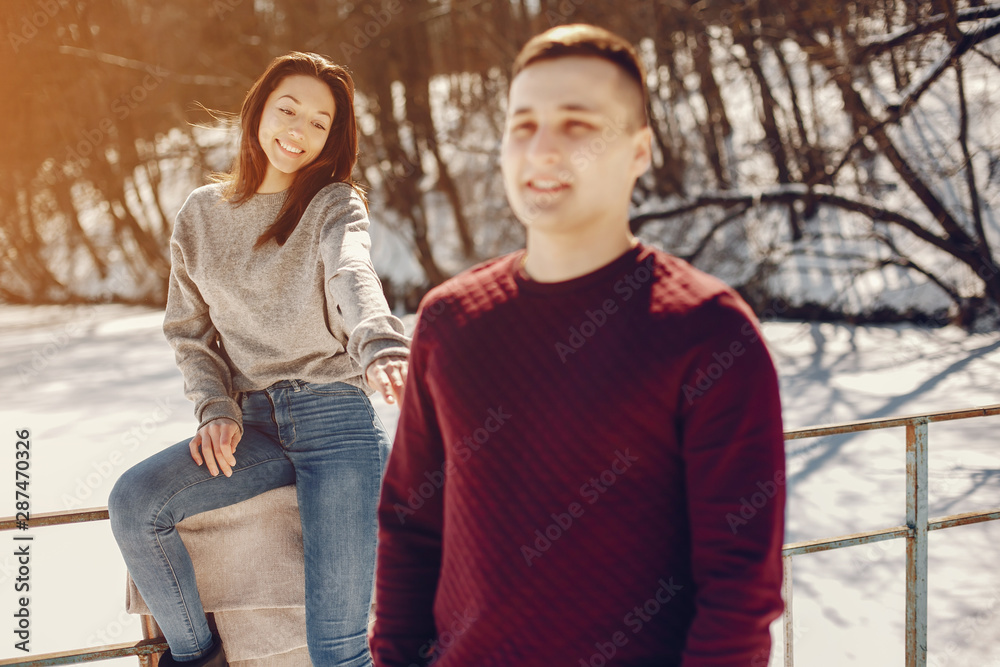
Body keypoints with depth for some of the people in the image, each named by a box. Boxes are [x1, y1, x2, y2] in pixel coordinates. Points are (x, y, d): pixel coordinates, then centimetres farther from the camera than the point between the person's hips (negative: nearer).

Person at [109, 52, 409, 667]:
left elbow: (354, 275, -24)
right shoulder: (202, 214, 11)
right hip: (252, 424, 4)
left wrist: (380, 346, -46)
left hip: (336, 415, -4)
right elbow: (189, 330, 15)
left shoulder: (335, 205, 0)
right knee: (134, 502, -21)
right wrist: (216, 408, -4)